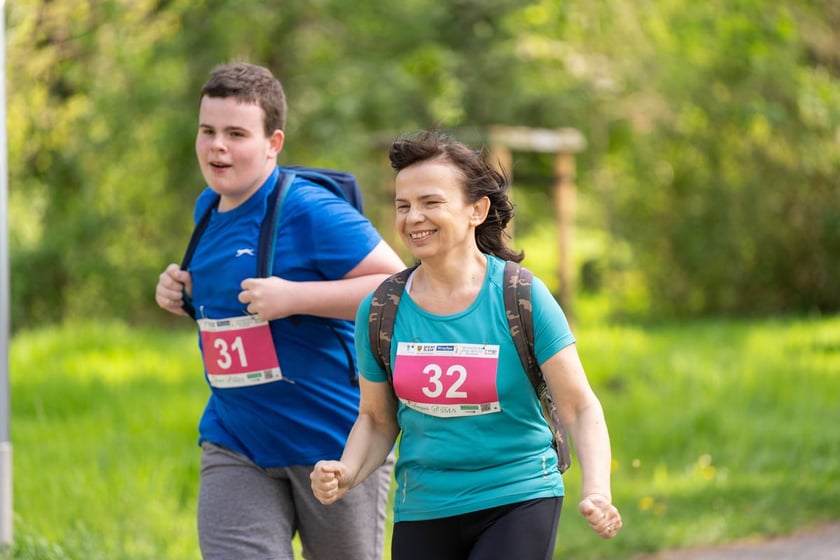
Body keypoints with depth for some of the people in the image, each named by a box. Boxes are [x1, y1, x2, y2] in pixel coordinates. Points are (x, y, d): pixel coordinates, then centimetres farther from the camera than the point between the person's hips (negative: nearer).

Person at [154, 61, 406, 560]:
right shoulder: (208, 208, 9)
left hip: (334, 441, -6)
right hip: (235, 449, 6)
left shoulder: (311, 211, -16)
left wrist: (294, 297, -27)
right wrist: (185, 294, 5)